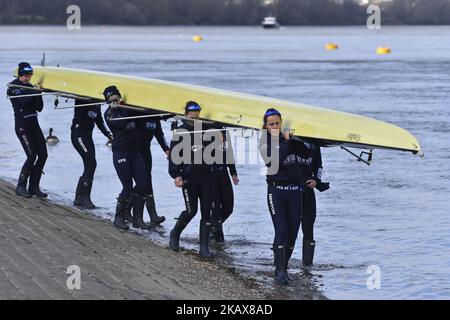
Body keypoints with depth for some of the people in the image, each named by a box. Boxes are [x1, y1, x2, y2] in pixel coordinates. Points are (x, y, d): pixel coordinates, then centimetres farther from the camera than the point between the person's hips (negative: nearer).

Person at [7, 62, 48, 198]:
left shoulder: (30, 87, 13)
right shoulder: (13, 87, -5)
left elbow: (39, 108, 8)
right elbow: (22, 102, -21)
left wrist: (39, 94, -7)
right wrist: (35, 92, -20)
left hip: (33, 123, 7)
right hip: (22, 124, -7)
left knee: (43, 155, -1)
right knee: (32, 155, -13)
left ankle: (34, 187, 7)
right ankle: (21, 187, -1)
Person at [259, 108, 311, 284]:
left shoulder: (290, 137, 9)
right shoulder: (265, 142, -2)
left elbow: (306, 154, -2)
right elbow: (273, 162, -19)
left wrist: (294, 139, -11)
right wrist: (285, 142, -18)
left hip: (295, 190, 4)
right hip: (276, 189, -4)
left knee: (293, 231, 5)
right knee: (281, 231, -13)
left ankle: (283, 264, 18)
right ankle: (280, 270, -8)